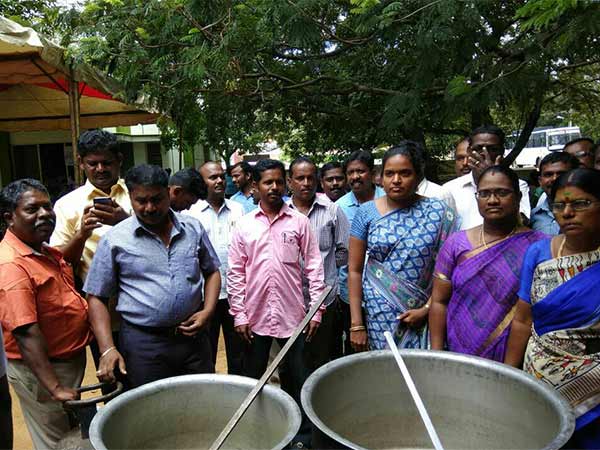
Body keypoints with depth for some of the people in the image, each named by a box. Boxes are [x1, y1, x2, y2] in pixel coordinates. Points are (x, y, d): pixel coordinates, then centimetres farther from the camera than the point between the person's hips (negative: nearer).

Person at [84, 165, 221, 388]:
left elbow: (212, 271, 13)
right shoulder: (114, 239, -6)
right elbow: (96, 297, -1)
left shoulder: (193, 228, 2)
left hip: (193, 336, 3)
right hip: (143, 344, -2)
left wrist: (208, 311, -2)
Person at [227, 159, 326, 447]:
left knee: (296, 378, 10)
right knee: (252, 379, 14)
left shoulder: (299, 222, -1)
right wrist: (239, 314, -2)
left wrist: (316, 310, -4)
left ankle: (302, 434, 27)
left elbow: (313, 267, 0)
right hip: (255, 315, 1)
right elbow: (235, 272, 2)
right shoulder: (244, 224, 2)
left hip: (292, 314, -1)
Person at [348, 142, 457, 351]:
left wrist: (427, 309, -9)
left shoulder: (439, 212, -2)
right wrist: (356, 324, -3)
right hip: (379, 316, 1)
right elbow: (355, 270, -1)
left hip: (423, 316, 0)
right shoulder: (366, 212, 0)